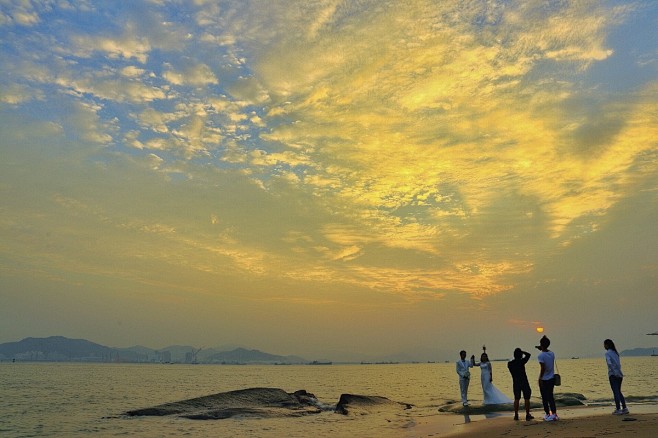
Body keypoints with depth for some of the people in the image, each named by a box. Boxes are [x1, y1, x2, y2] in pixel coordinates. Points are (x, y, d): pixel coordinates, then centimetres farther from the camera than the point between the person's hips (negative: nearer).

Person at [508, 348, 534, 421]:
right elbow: (528, 354, -2)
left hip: (515, 383, 4)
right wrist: (521, 351, 3)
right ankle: (527, 415, 8)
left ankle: (516, 415, 14)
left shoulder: (510, 363, -2)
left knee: (516, 399, 11)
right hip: (524, 382, -4)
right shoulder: (521, 361, -14)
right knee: (527, 399, 6)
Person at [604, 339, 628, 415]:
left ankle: (618, 410, -2)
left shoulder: (607, 353, -7)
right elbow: (619, 364, 13)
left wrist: (614, 371, -19)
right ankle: (624, 408, 15)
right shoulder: (615, 352, 15)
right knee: (618, 392, 16)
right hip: (619, 375, 7)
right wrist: (619, 372, 11)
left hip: (613, 374, -7)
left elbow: (609, 363, -20)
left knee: (615, 392, -3)